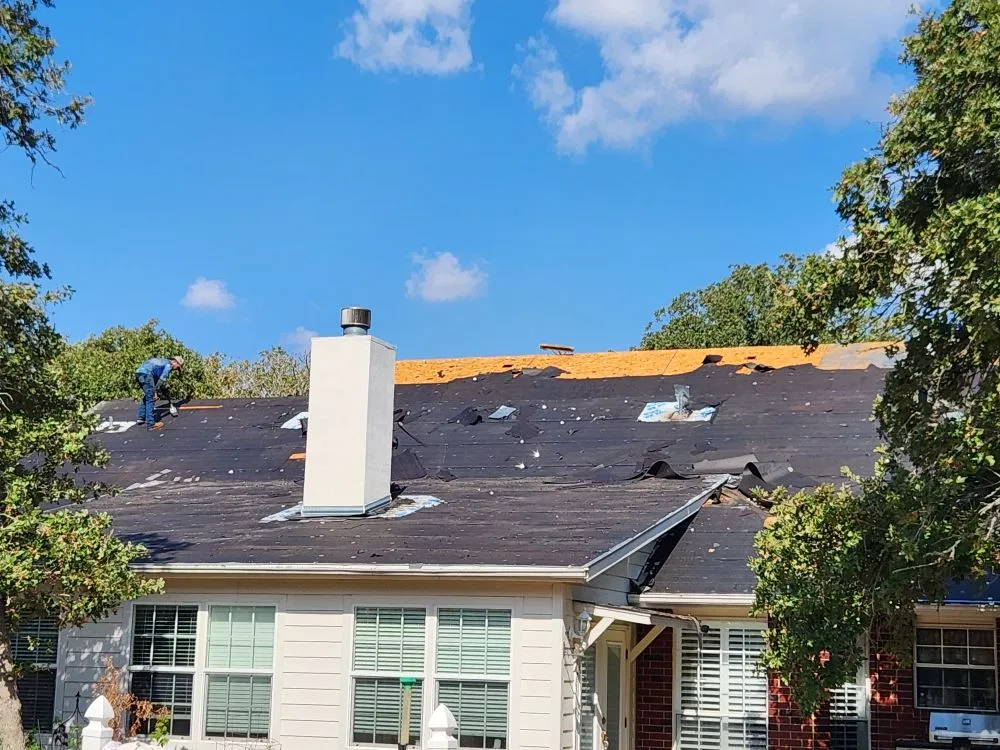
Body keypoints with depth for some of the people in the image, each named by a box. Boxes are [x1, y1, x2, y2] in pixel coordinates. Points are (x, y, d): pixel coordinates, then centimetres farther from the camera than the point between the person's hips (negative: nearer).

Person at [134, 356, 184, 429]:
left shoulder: (163, 361, 30)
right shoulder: (168, 364, 3)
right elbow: (162, 379, -7)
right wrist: (155, 392, -6)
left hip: (138, 372, 9)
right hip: (146, 374, -9)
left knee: (147, 396, 26)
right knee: (151, 398, -4)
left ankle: (141, 417, 31)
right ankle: (150, 424, -6)